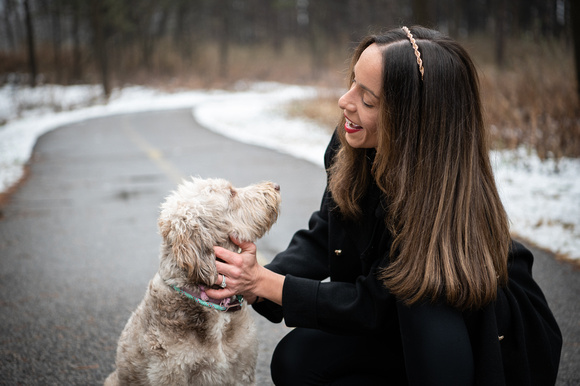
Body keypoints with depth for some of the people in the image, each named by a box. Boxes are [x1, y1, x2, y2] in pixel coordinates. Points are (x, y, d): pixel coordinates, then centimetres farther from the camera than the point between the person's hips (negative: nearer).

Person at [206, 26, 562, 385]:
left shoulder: (450, 199, -34)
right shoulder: (350, 146, -15)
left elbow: (374, 304, -26)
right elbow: (322, 236, -5)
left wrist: (265, 282, -25)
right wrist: (252, 281, -22)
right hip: (403, 318, 6)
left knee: (421, 299, -37)